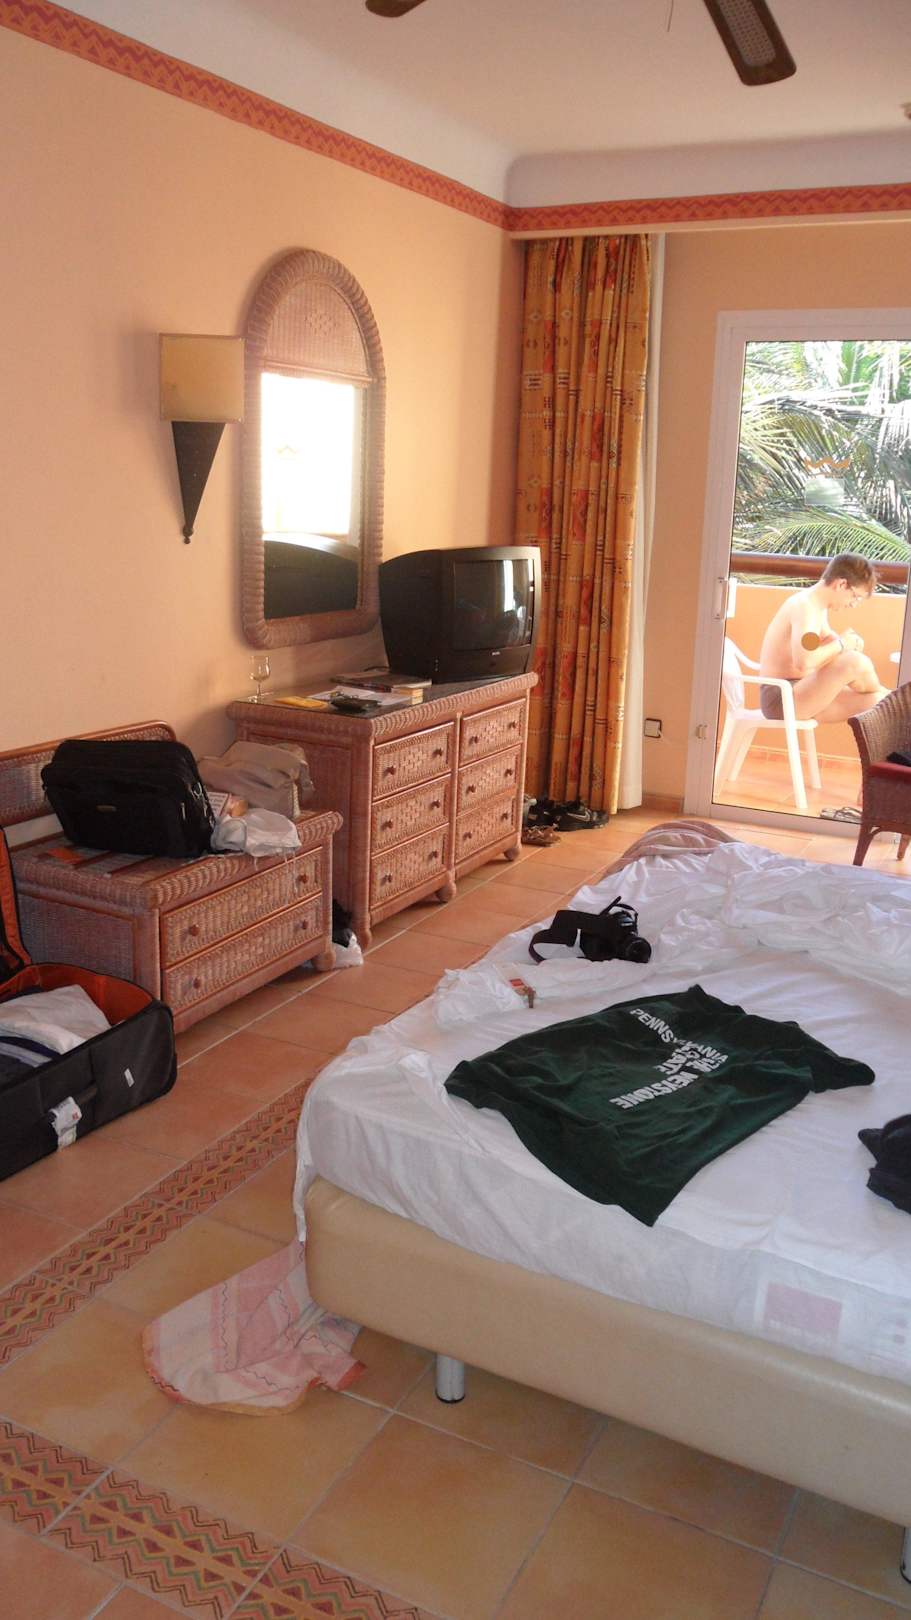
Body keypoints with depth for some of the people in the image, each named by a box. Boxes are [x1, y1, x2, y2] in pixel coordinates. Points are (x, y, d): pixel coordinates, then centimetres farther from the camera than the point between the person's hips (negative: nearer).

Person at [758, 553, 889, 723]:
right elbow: (802, 662, -34)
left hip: (797, 695, 11)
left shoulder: (819, 607, 15)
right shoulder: (804, 606, -18)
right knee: (855, 662, -23)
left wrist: (851, 643, -2)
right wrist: (840, 644, -18)